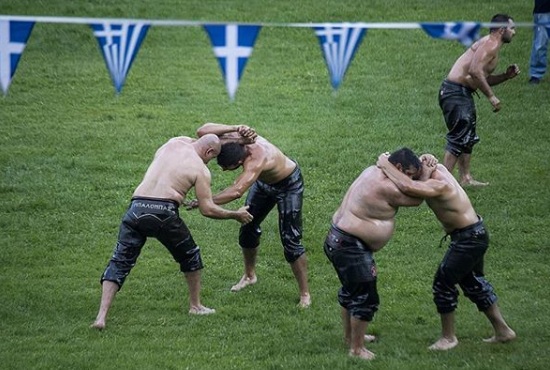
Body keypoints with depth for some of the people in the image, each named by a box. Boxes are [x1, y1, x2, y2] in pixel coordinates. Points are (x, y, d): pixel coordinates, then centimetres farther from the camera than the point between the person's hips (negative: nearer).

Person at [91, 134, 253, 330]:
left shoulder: (175, 142, 19)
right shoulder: (201, 170, 5)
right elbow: (207, 209, 2)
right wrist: (236, 215, 16)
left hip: (136, 208, 4)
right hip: (162, 211, -4)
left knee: (120, 261, 5)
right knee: (190, 255, 23)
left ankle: (101, 316, -10)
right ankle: (195, 306, 34)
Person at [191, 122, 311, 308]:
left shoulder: (256, 159, -47)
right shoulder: (232, 139, -27)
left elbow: (236, 191, -58)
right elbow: (202, 131, -35)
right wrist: (235, 128, -46)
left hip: (288, 185, -8)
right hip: (263, 182, 8)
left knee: (290, 240, -9)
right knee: (248, 228, 13)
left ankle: (305, 294, 2)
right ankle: (249, 275, 36)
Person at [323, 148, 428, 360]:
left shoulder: (373, 171, 6)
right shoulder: (386, 188, -22)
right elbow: (416, 199, -9)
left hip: (339, 240, 11)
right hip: (350, 247, -11)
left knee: (351, 290, 27)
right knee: (366, 298, -2)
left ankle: (350, 335, 43)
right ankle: (356, 349, 7)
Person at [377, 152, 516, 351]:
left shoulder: (438, 185, -31)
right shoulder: (438, 169, -3)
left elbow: (408, 187, -45)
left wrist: (385, 165, -33)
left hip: (469, 238, -10)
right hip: (475, 233, 10)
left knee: (443, 283, 0)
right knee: (473, 283, 22)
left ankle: (448, 337, 15)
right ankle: (503, 330, 32)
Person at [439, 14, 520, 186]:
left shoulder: (491, 46, 19)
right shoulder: (491, 44, -14)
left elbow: (483, 79, 22)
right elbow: (475, 71, -28)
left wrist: (506, 76, 9)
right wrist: (491, 96, -22)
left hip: (462, 93, 11)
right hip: (455, 92, -11)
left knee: (468, 138, 18)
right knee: (459, 137, -12)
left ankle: (465, 177, 26)